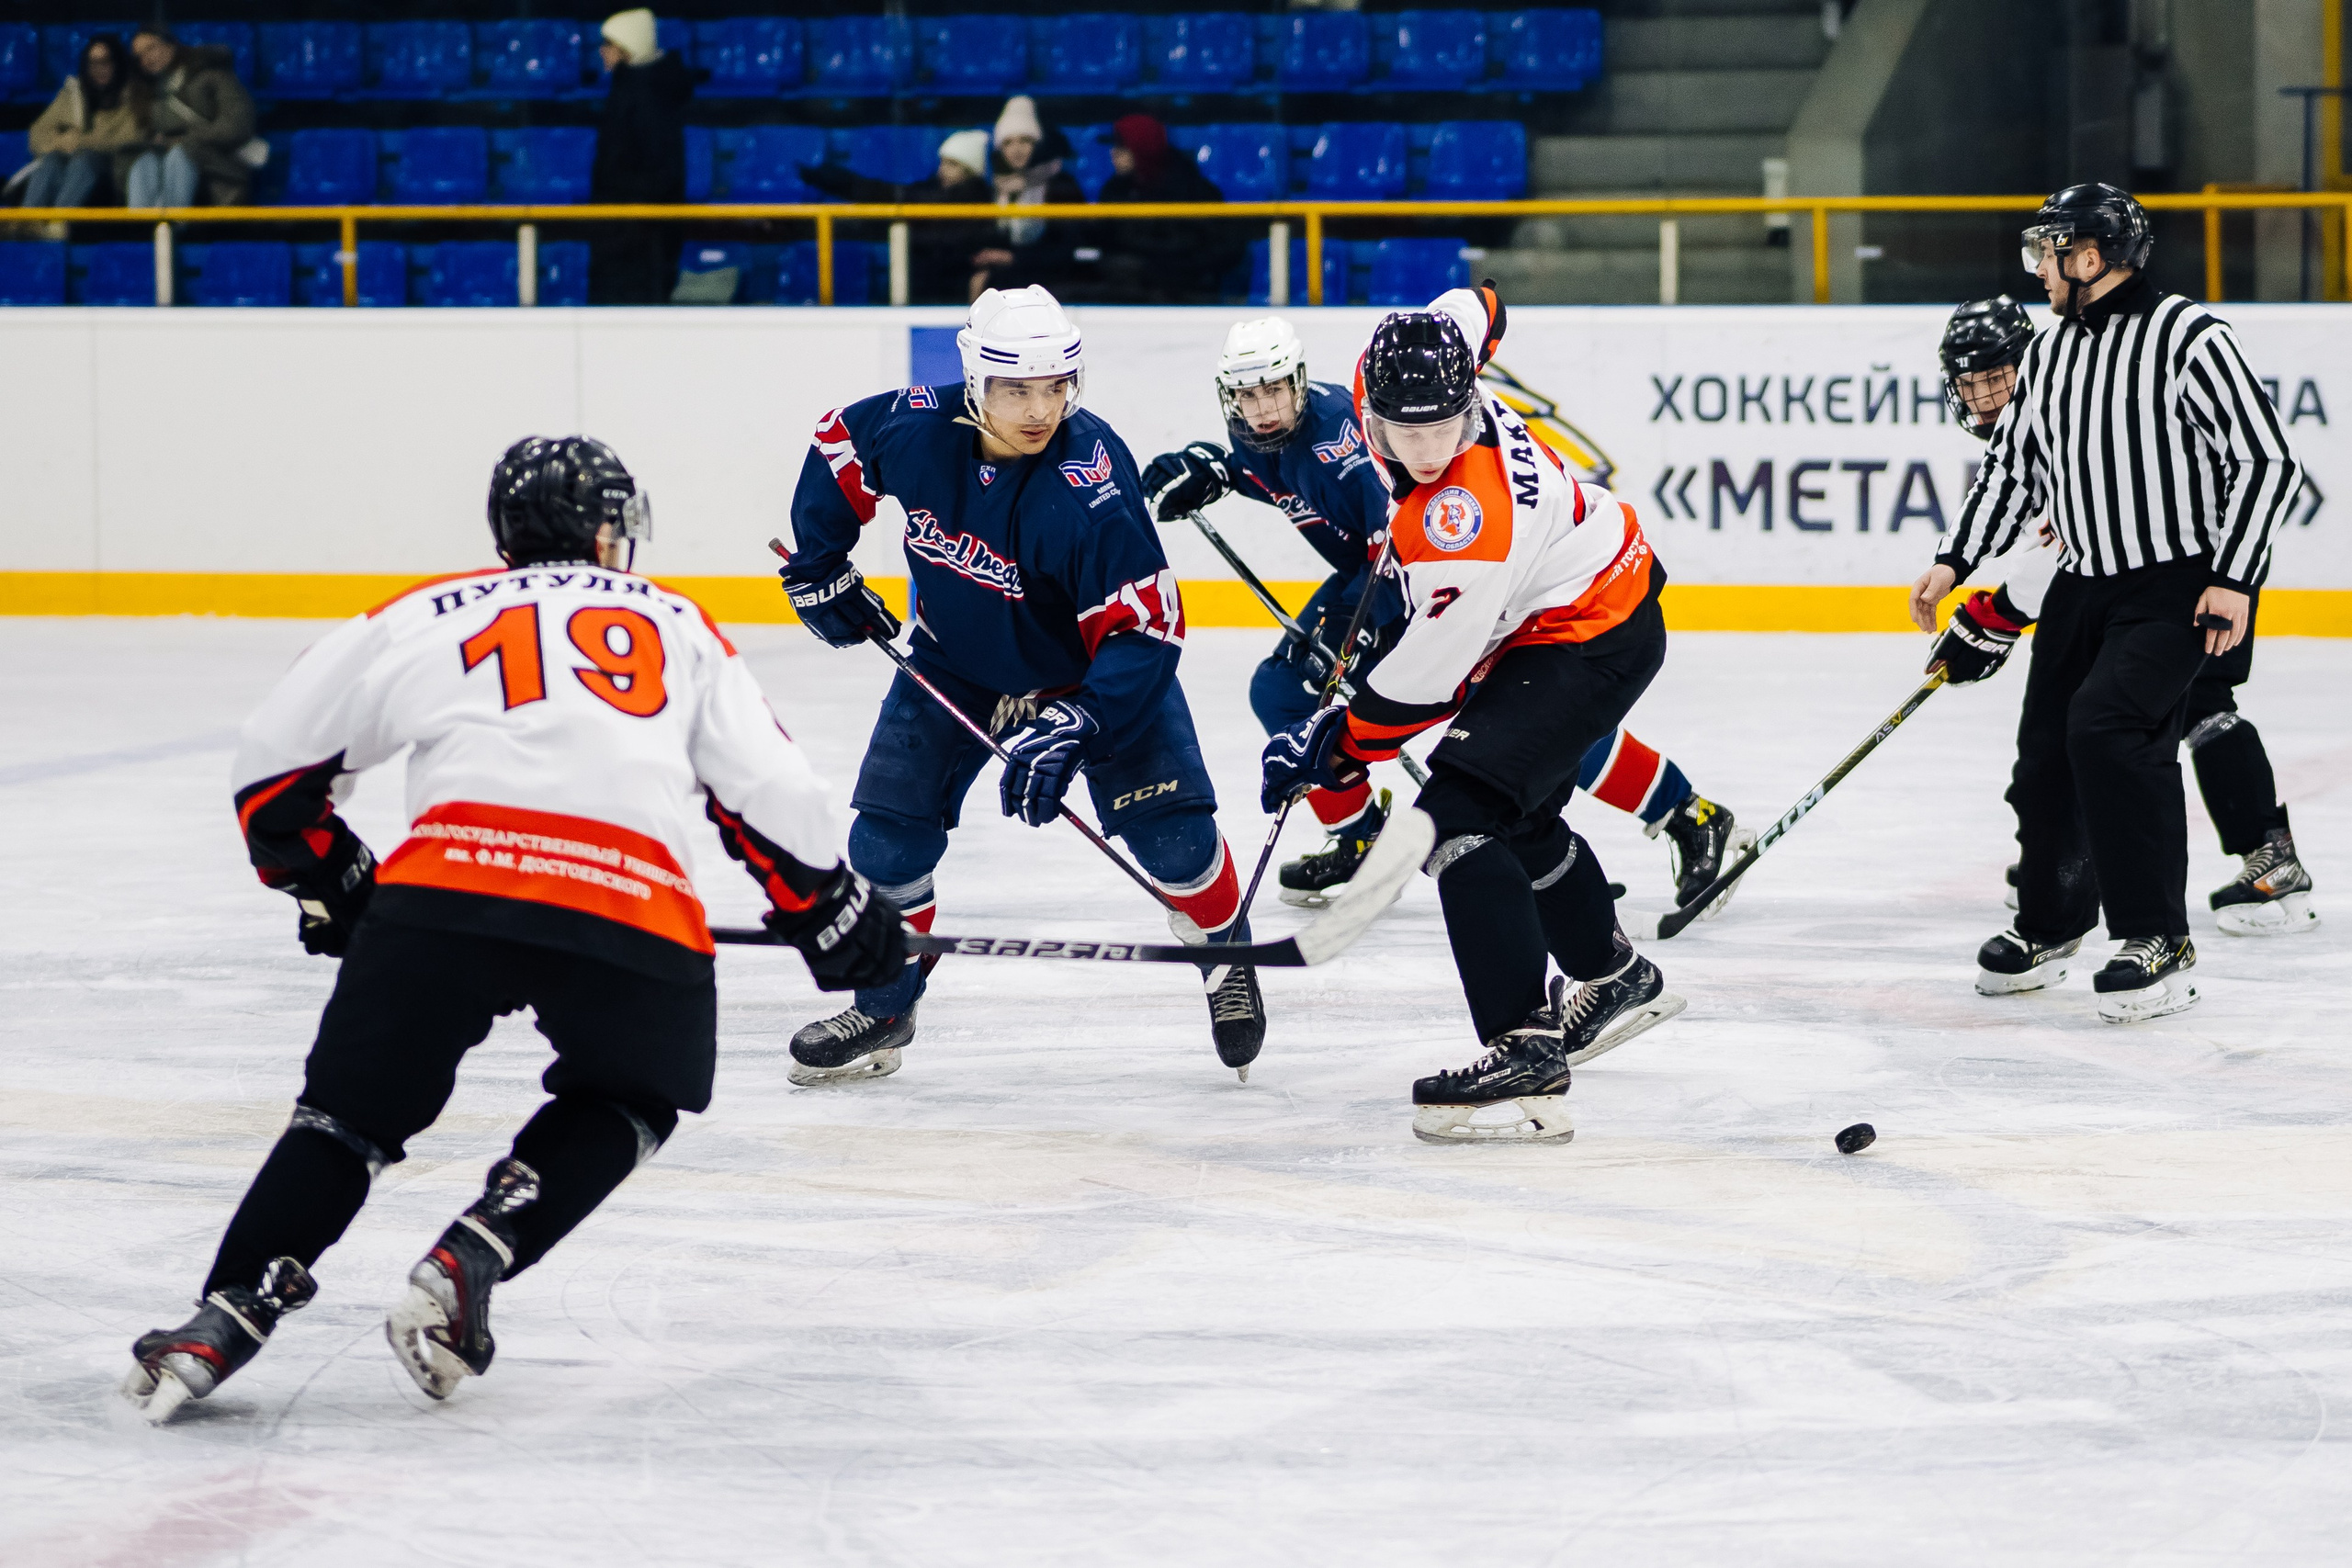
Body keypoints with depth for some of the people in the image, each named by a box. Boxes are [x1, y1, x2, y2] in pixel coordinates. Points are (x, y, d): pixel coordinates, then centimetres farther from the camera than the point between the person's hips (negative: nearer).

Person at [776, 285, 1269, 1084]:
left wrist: (1072, 728, -41)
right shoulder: (916, 428, -23)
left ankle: (1229, 963, 19)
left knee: (1171, 832, -11)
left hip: (1086, 672, -3)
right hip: (954, 664, 3)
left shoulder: (1091, 484, -35)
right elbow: (837, 443, 1)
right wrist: (818, 565, 2)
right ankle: (882, 1008, 18)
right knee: (887, 840, -3)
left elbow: (1144, 629, -33)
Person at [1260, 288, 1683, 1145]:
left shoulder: (1469, 515, -37)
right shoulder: (1386, 374, -15)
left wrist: (1337, 745, -16)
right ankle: (1617, 979, 52)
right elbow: (1474, 305, 10)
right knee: (1519, 816, 27)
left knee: (1460, 815, -23)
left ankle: (1526, 1057, -29)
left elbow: (1431, 672, -28)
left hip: (1592, 641, -10)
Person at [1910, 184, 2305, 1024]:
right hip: (2084, 581, 8)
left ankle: (2158, 944, -17)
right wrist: (1954, 562, 9)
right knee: (2046, 750, 8)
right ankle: (2048, 925, 31)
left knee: (2111, 725, -24)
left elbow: (2267, 461, -16)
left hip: (2179, 588, -8)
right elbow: (2012, 466, 18)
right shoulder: (2049, 352, 9)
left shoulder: (2188, 338, -16)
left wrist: (2233, 581, -20)